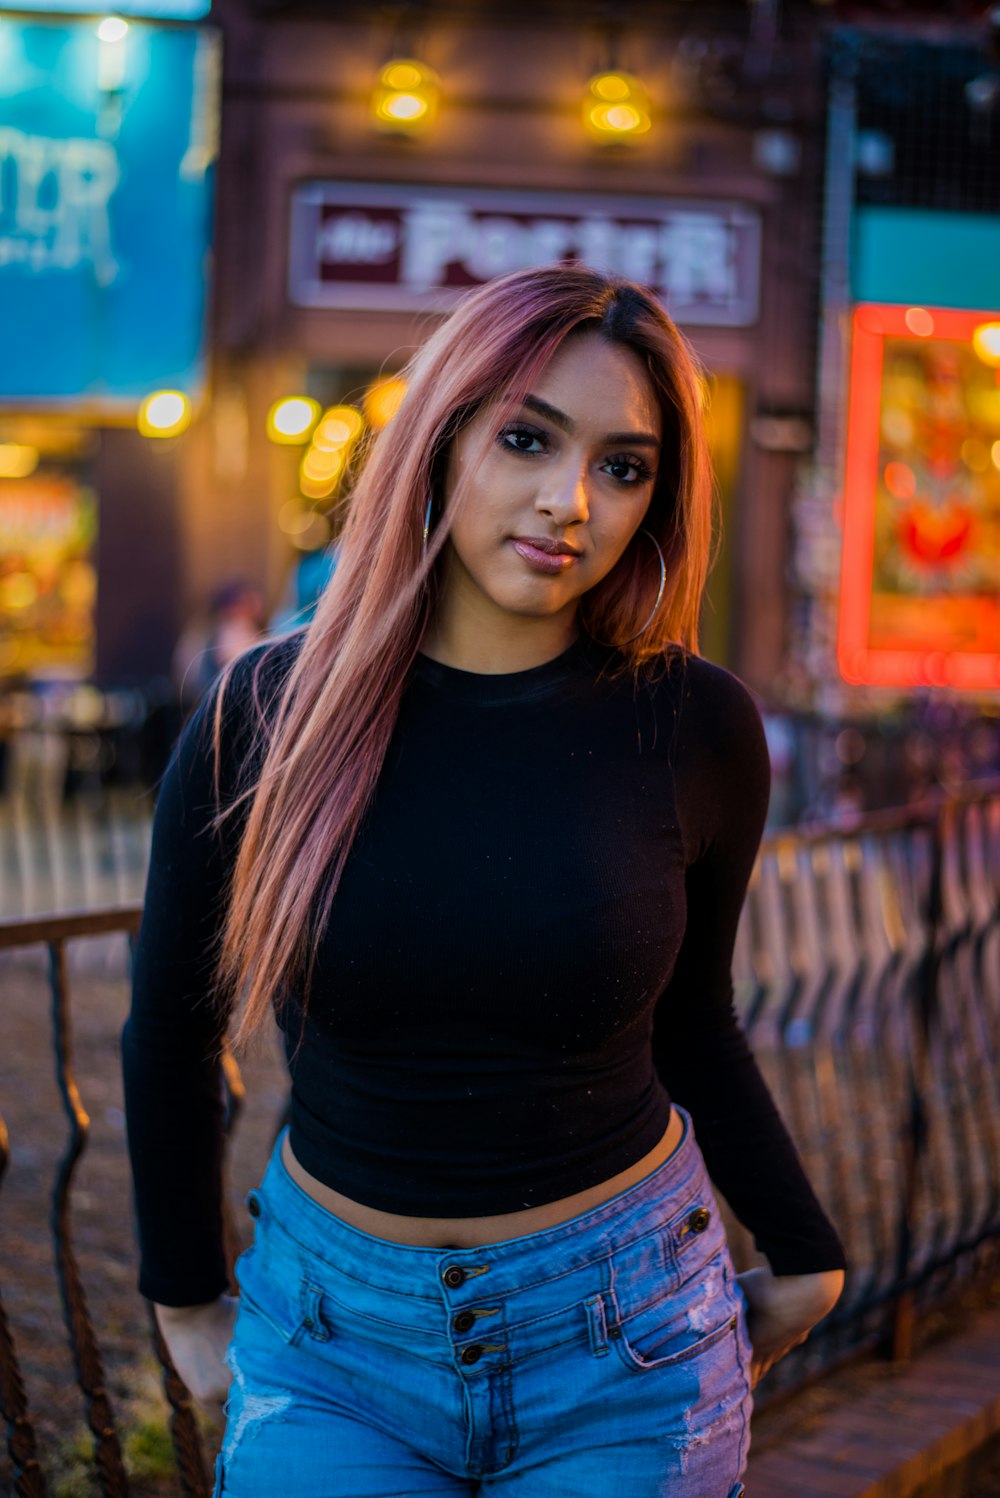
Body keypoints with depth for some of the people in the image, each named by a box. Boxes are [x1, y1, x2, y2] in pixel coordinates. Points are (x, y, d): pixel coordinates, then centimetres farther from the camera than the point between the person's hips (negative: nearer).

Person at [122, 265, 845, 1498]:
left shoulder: (695, 726, -10)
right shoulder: (266, 716, -10)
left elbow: (688, 1021, 6)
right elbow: (167, 1034, 3)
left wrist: (803, 1256, 13)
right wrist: (186, 1301, 10)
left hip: (624, 1347, 0)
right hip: (332, 1337, 1)